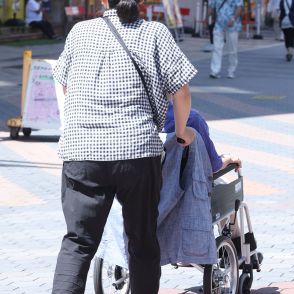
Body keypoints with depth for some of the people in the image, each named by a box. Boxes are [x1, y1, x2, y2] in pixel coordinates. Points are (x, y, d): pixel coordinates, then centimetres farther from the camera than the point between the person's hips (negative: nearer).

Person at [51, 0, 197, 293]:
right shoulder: (155, 33, 2)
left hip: (80, 151, 1)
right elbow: (181, 91, 0)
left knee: (77, 242, 3)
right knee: (143, 241, 13)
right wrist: (182, 132, 18)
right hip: (138, 150, -1)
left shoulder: (80, 31, 8)